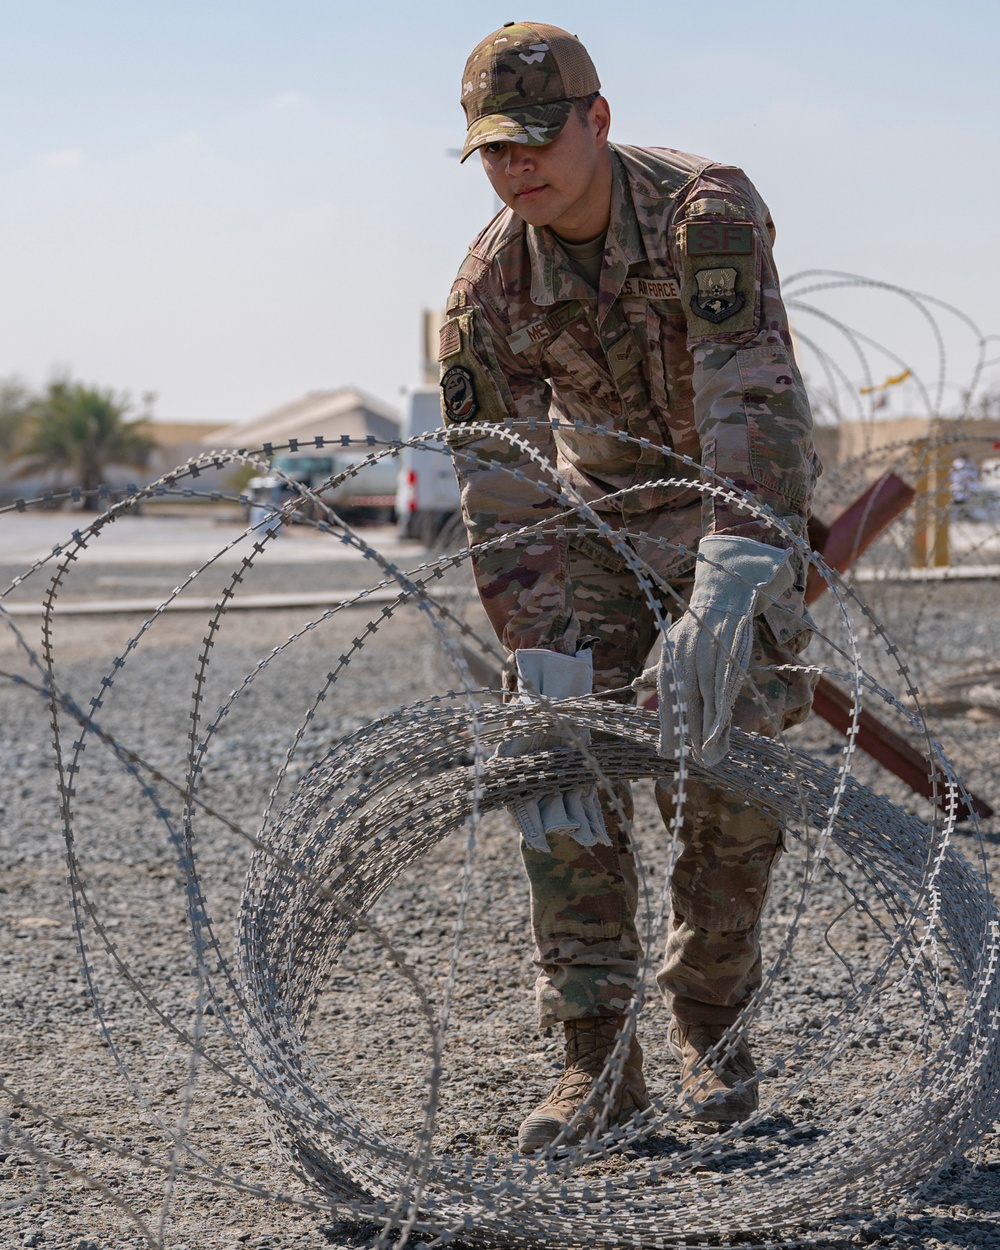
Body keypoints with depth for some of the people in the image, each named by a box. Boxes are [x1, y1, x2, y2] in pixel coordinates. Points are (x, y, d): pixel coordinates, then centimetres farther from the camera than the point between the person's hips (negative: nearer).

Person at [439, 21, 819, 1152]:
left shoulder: (706, 211, -29)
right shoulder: (488, 289, -17)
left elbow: (752, 401, -41)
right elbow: (503, 500, -18)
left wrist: (728, 590, -54)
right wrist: (542, 675, -28)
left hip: (743, 502, -3)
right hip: (599, 513, 3)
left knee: (730, 762, -11)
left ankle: (709, 1017, 10)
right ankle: (596, 1059, -3)